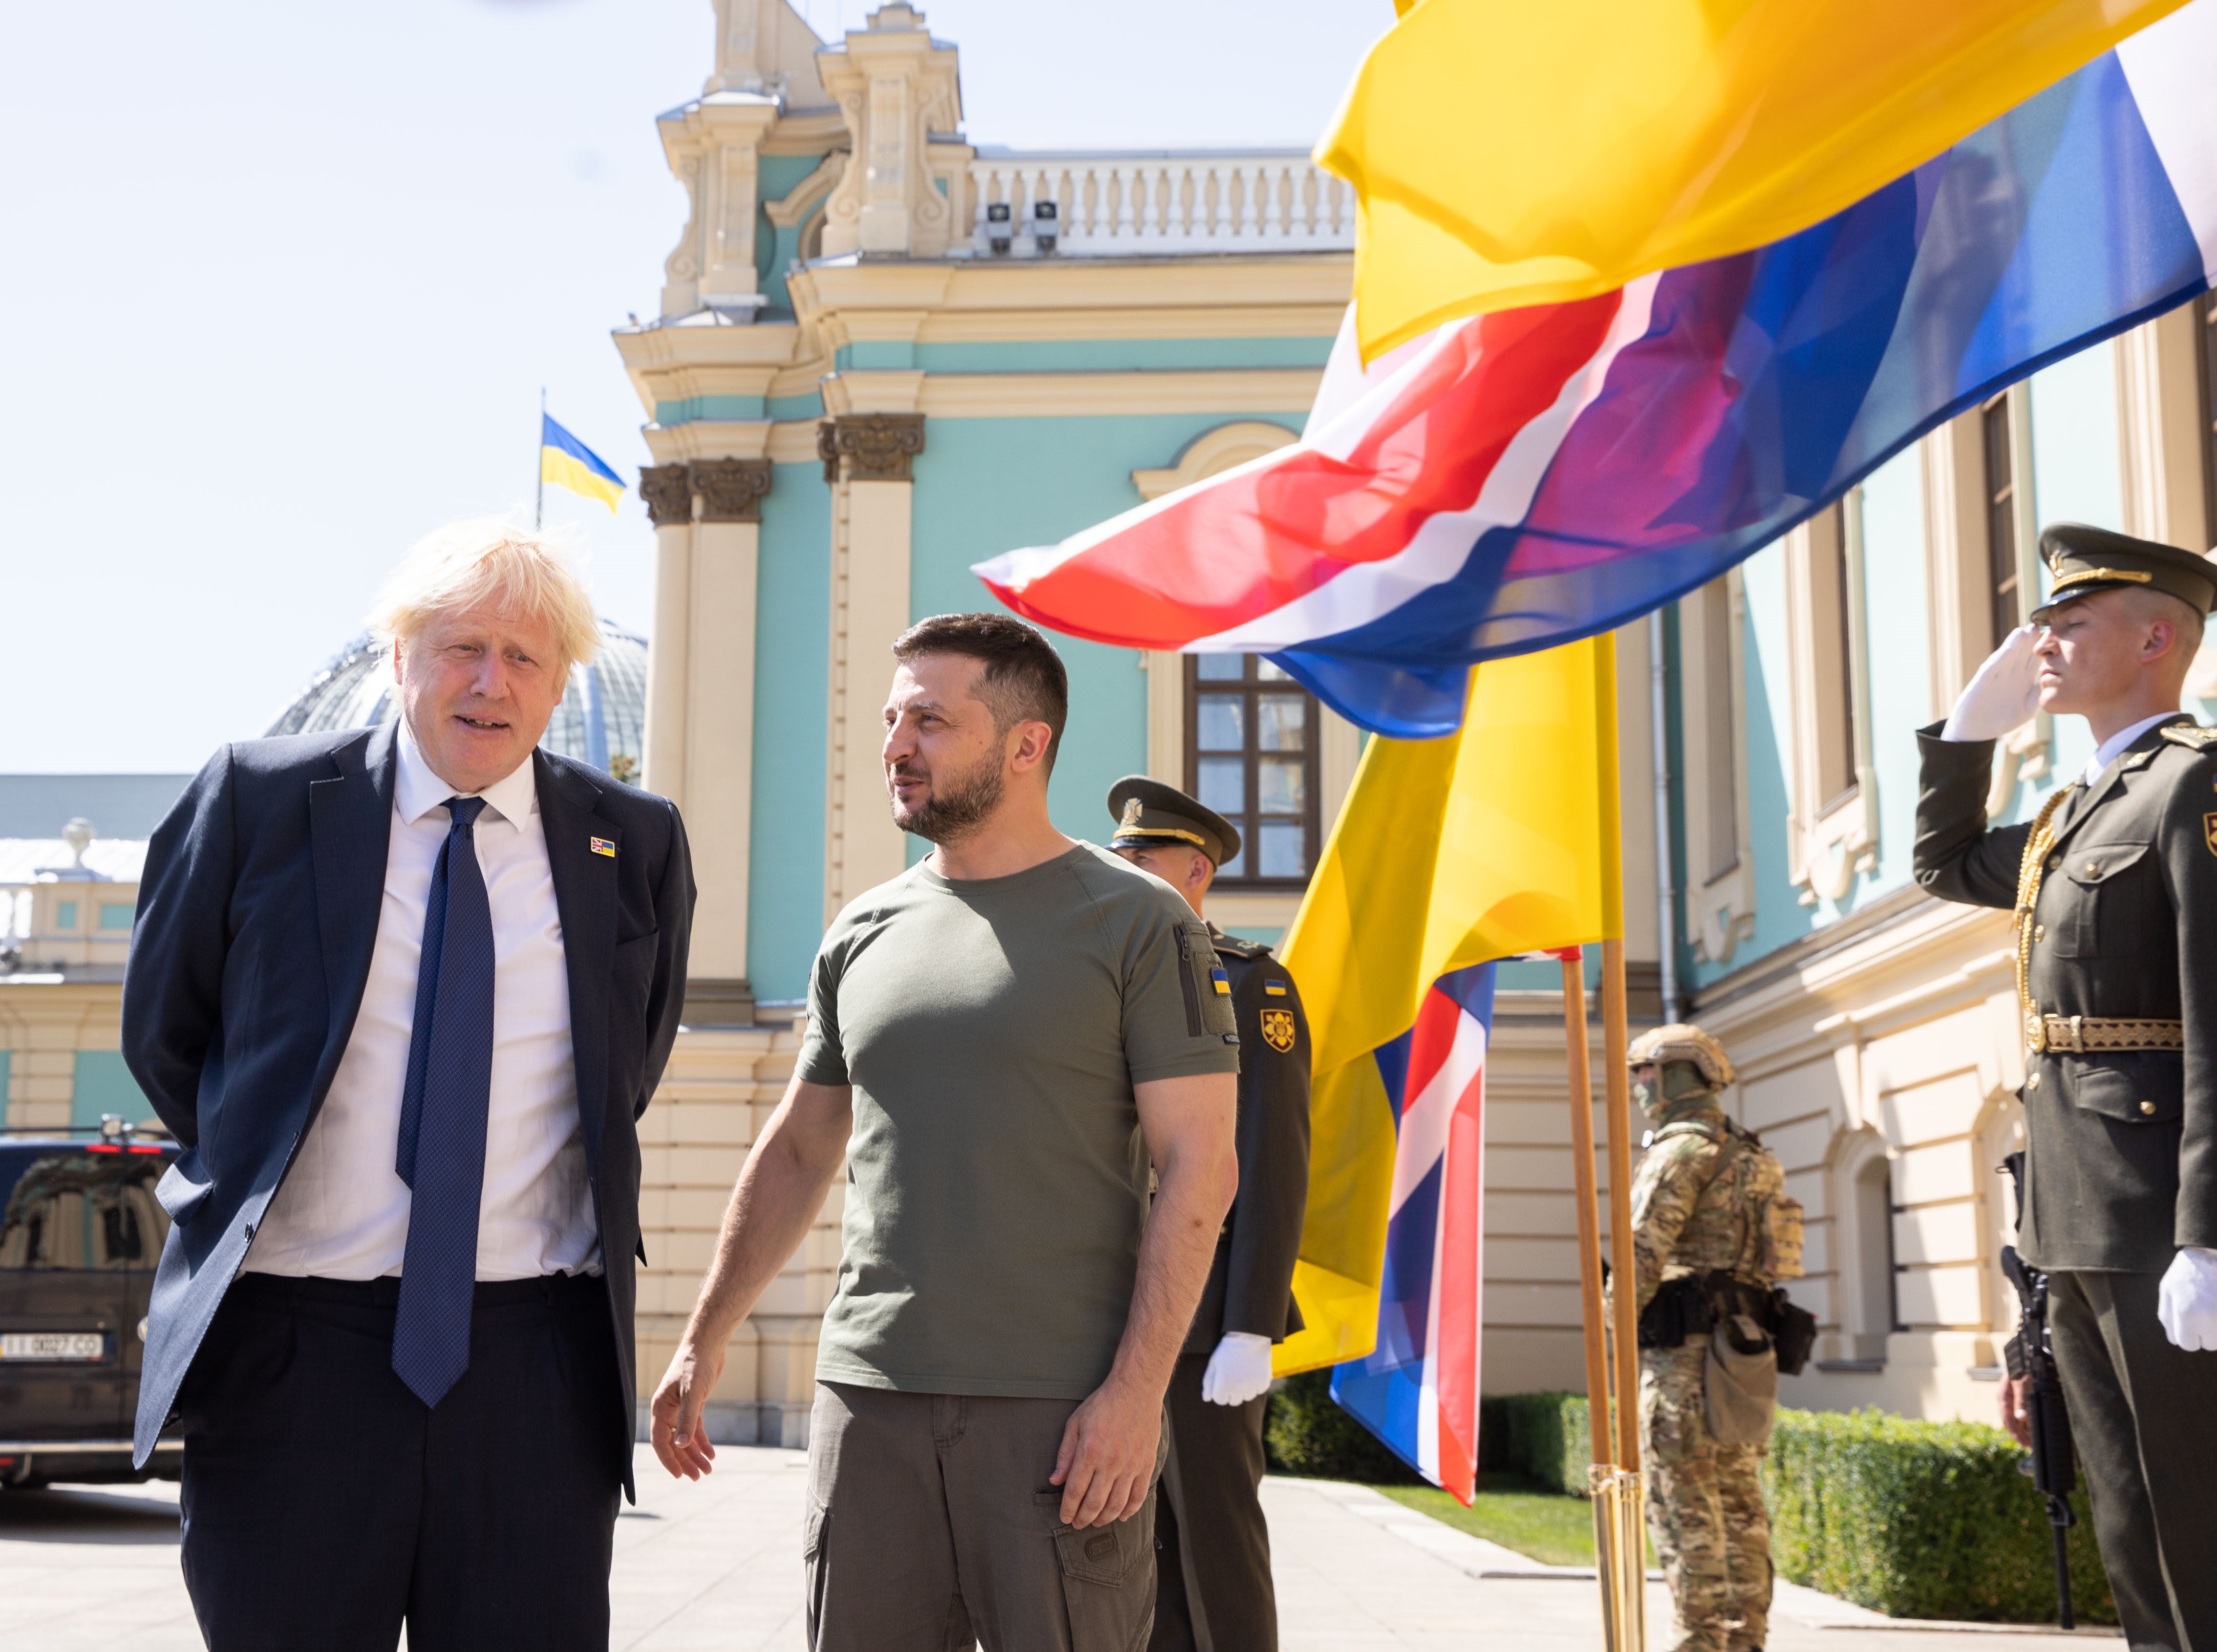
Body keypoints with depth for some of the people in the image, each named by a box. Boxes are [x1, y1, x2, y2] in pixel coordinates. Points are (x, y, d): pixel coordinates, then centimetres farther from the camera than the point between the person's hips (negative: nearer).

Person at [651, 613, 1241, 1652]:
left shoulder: (1136, 924, -2)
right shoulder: (862, 934, 13)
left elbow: (1198, 1168, -7)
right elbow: (796, 1154, 20)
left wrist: (1136, 1391, -14)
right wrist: (704, 1342, 15)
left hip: (1062, 1409, -4)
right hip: (869, 1395, 4)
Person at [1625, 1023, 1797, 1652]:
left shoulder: (1681, 1149, -10)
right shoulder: (1749, 1157, 19)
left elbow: (1644, 1251, -15)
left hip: (1686, 1348, -9)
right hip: (1745, 1349, 9)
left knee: (1684, 1505, -6)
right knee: (1739, 1501, 11)